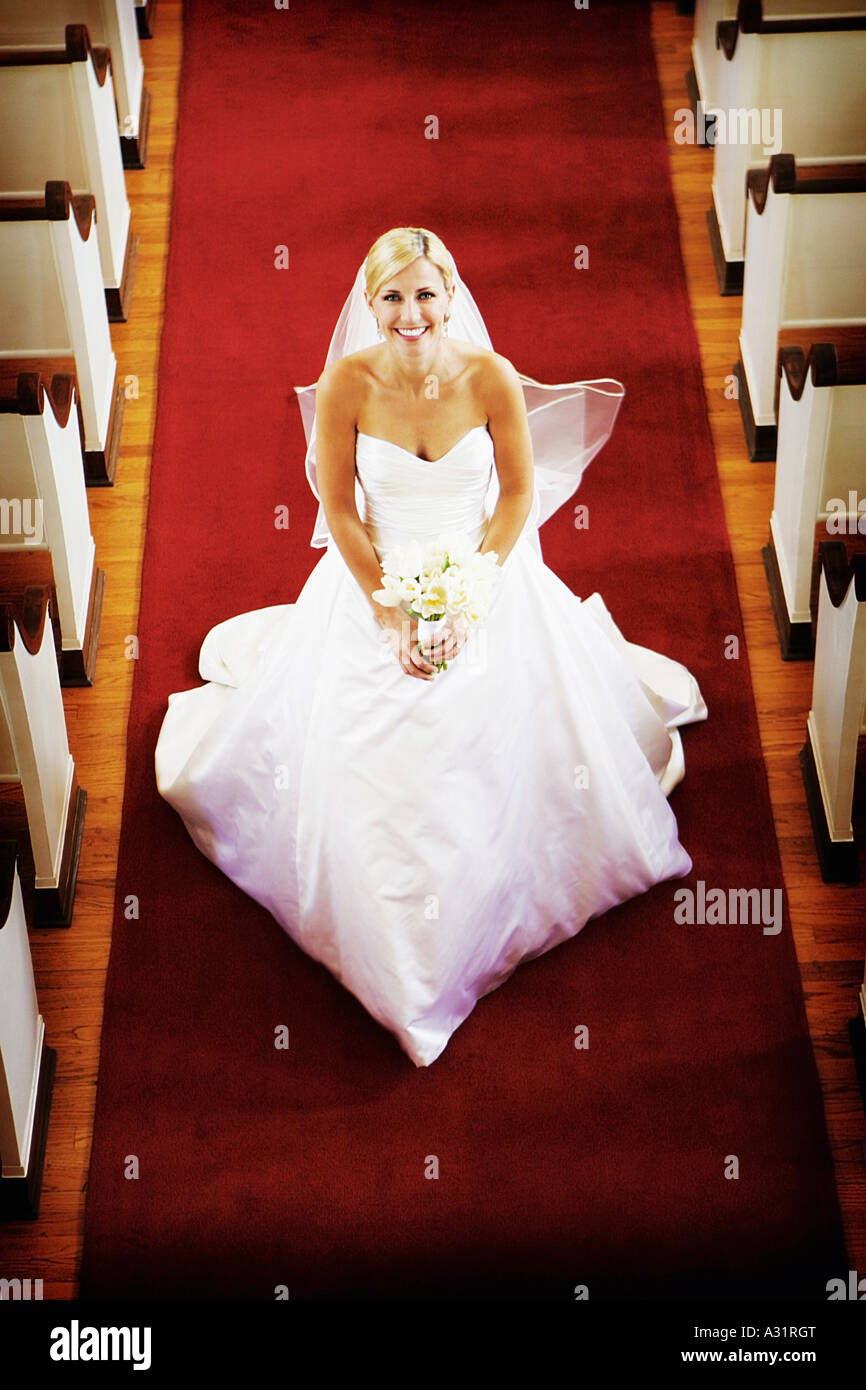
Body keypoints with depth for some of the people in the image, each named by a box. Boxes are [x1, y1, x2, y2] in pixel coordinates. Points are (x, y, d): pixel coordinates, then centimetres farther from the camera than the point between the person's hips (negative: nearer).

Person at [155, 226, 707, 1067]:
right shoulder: (347, 383, -15)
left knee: (508, 739, -6)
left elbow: (519, 494, -4)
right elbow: (338, 511, -7)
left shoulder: (492, 378, -14)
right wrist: (392, 612, -13)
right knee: (357, 764, -6)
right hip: (373, 579, 0)